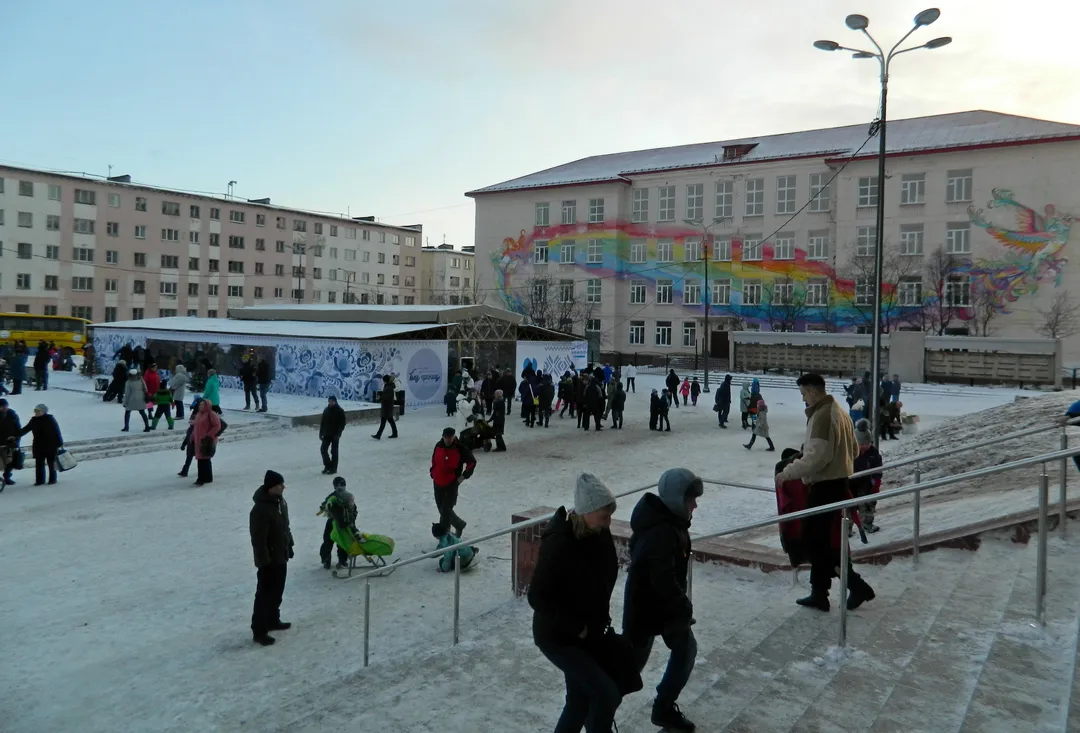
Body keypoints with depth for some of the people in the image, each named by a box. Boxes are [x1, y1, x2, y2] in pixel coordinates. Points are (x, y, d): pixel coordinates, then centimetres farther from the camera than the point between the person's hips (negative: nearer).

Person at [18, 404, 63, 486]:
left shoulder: (50, 419, -8)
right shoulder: (34, 420, 4)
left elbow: (57, 432, -6)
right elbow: (26, 429, 14)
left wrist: (59, 444, -7)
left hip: (50, 445, -4)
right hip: (38, 446, 4)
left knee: (51, 463, 4)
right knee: (39, 463, 4)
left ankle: (52, 479, 13)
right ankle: (39, 480, 11)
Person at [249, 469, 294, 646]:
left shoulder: (280, 501, 3)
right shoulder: (260, 510, -27)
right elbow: (258, 539, -26)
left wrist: (289, 546, 20)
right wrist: (264, 560, -23)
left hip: (281, 557, 9)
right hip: (269, 560, -9)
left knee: (277, 591, 21)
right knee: (265, 594, -1)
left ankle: (273, 620, 36)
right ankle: (259, 631, 8)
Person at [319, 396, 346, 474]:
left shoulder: (340, 411, -9)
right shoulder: (326, 410, 7)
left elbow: (342, 423, -12)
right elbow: (322, 422, 12)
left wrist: (338, 434, -19)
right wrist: (321, 433, 7)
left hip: (335, 435, -5)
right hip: (327, 434, 5)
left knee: (333, 451, 0)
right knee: (323, 449, 2)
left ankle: (333, 468, 9)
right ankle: (327, 466, 15)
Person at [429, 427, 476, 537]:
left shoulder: (460, 449, -14)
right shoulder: (439, 446, 0)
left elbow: (472, 462, -4)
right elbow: (434, 460, 20)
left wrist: (464, 476, -7)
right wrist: (433, 472, 12)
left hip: (452, 484, -6)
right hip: (438, 483, 6)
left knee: (446, 510, -8)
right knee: (442, 509, 15)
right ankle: (459, 525, 36)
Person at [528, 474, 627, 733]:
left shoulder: (599, 533, -7)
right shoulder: (558, 544, -29)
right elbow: (537, 598, -23)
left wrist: (601, 618, 5)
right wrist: (576, 627, -20)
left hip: (590, 633, 7)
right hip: (558, 637, -7)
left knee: (581, 700, 16)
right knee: (608, 694, -11)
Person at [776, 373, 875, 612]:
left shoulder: (822, 416, -19)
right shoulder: (839, 411, 12)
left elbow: (816, 456, -26)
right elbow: (854, 449, 20)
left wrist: (788, 472, -19)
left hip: (826, 486, -10)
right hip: (839, 482, 10)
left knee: (817, 539, -1)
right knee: (818, 538, 14)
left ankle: (857, 585, 5)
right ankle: (819, 593, 18)